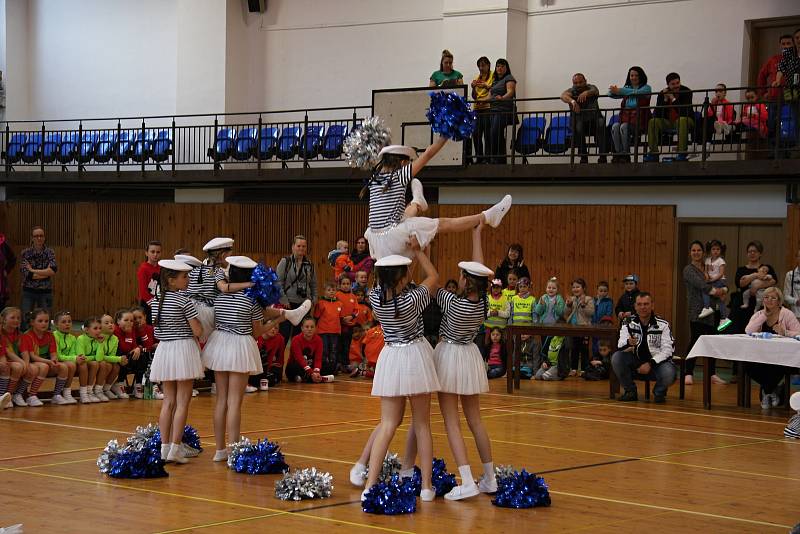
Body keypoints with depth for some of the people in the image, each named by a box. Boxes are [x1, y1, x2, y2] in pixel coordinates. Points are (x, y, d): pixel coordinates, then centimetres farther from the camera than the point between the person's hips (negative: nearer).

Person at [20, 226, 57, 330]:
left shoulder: (49, 252, 1)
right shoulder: (25, 253, -1)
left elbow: (53, 270, -14)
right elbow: (25, 272, -12)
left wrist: (33, 270, -14)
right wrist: (46, 273, -12)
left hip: (45, 291, 1)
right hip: (28, 291, 0)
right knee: (25, 319, -3)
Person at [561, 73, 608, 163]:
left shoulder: (590, 88, 3)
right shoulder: (572, 91, 1)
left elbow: (595, 92, -22)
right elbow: (563, 96, -23)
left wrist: (586, 93, -47)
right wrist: (572, 101, -46)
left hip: (594, 119, 1)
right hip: (580, 121, -1)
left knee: (601, 122, -31)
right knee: (578, 127, -34)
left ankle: (602, 156, -33)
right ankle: (583, 157, -26)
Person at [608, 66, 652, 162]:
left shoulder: (646, 88, 6)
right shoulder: (626, 88, 22)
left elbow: (636, 92, -16)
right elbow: (611, 93, 11)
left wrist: (619, 91, -22)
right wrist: (613, 91, -14)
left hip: (639, 119, -4)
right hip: (626, 117, 4)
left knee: (624, 127, -32)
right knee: (615, 127, -28)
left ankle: (625, 155, -25)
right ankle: (618, 154, -26)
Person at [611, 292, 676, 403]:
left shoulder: (663, 325, -6)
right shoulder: (628, 323, -3)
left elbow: (667, 350, -12)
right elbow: (620, 347, -15)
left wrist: (650, 364, -25)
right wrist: (628, 343, -40)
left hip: (656, 362, -2)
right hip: (635, 362, 2)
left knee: (668, 373, -34)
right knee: (616, 357, -24)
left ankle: (659, 392, 4)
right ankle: (630, 391, -3)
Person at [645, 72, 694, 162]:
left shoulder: (686, 92, -13)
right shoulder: (662, 93, -2)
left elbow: (685, 112, -25)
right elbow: (657, 114, -11)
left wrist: (673, 99, -25)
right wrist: (665, 100, -20)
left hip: (685, 120, -4)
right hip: (668, 122, 4)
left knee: (682, 120, -38)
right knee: (653, 122, -19)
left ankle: (682, 152, -34)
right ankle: (653, 153, -17)